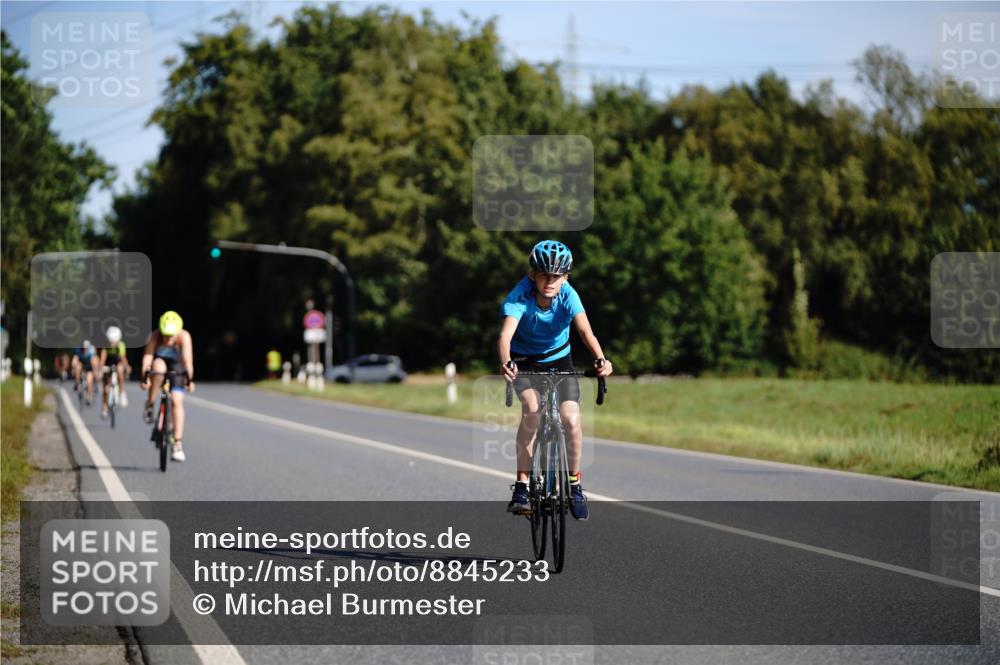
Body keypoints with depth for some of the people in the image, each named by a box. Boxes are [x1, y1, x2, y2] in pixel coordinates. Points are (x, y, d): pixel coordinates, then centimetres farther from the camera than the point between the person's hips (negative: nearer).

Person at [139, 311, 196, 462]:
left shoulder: (184, 337, -29)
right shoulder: (155, 336, -28)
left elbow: (188, 359, -39)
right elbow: (147, 356, -37)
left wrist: (190, 379, -50)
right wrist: (144, 377, -50)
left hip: (176, 367, 0)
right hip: (159, 362, 0)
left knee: (177, 401, -15)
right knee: (159, 367, -37)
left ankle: (177, 444, -12)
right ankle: (149, 405, -20)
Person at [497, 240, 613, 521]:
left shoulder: (568, 295, -23)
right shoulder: (520, 296, -27)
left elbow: (585, 331, -37)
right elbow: (505, 334, -42)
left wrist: (600, 359, -57)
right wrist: (506, 362, -63)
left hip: (558, 360, 2)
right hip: (524, 361, -2)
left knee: (571, 419, -18)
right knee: (532, 408, -30)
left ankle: (575, 485, 6)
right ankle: (521, 486, -21)